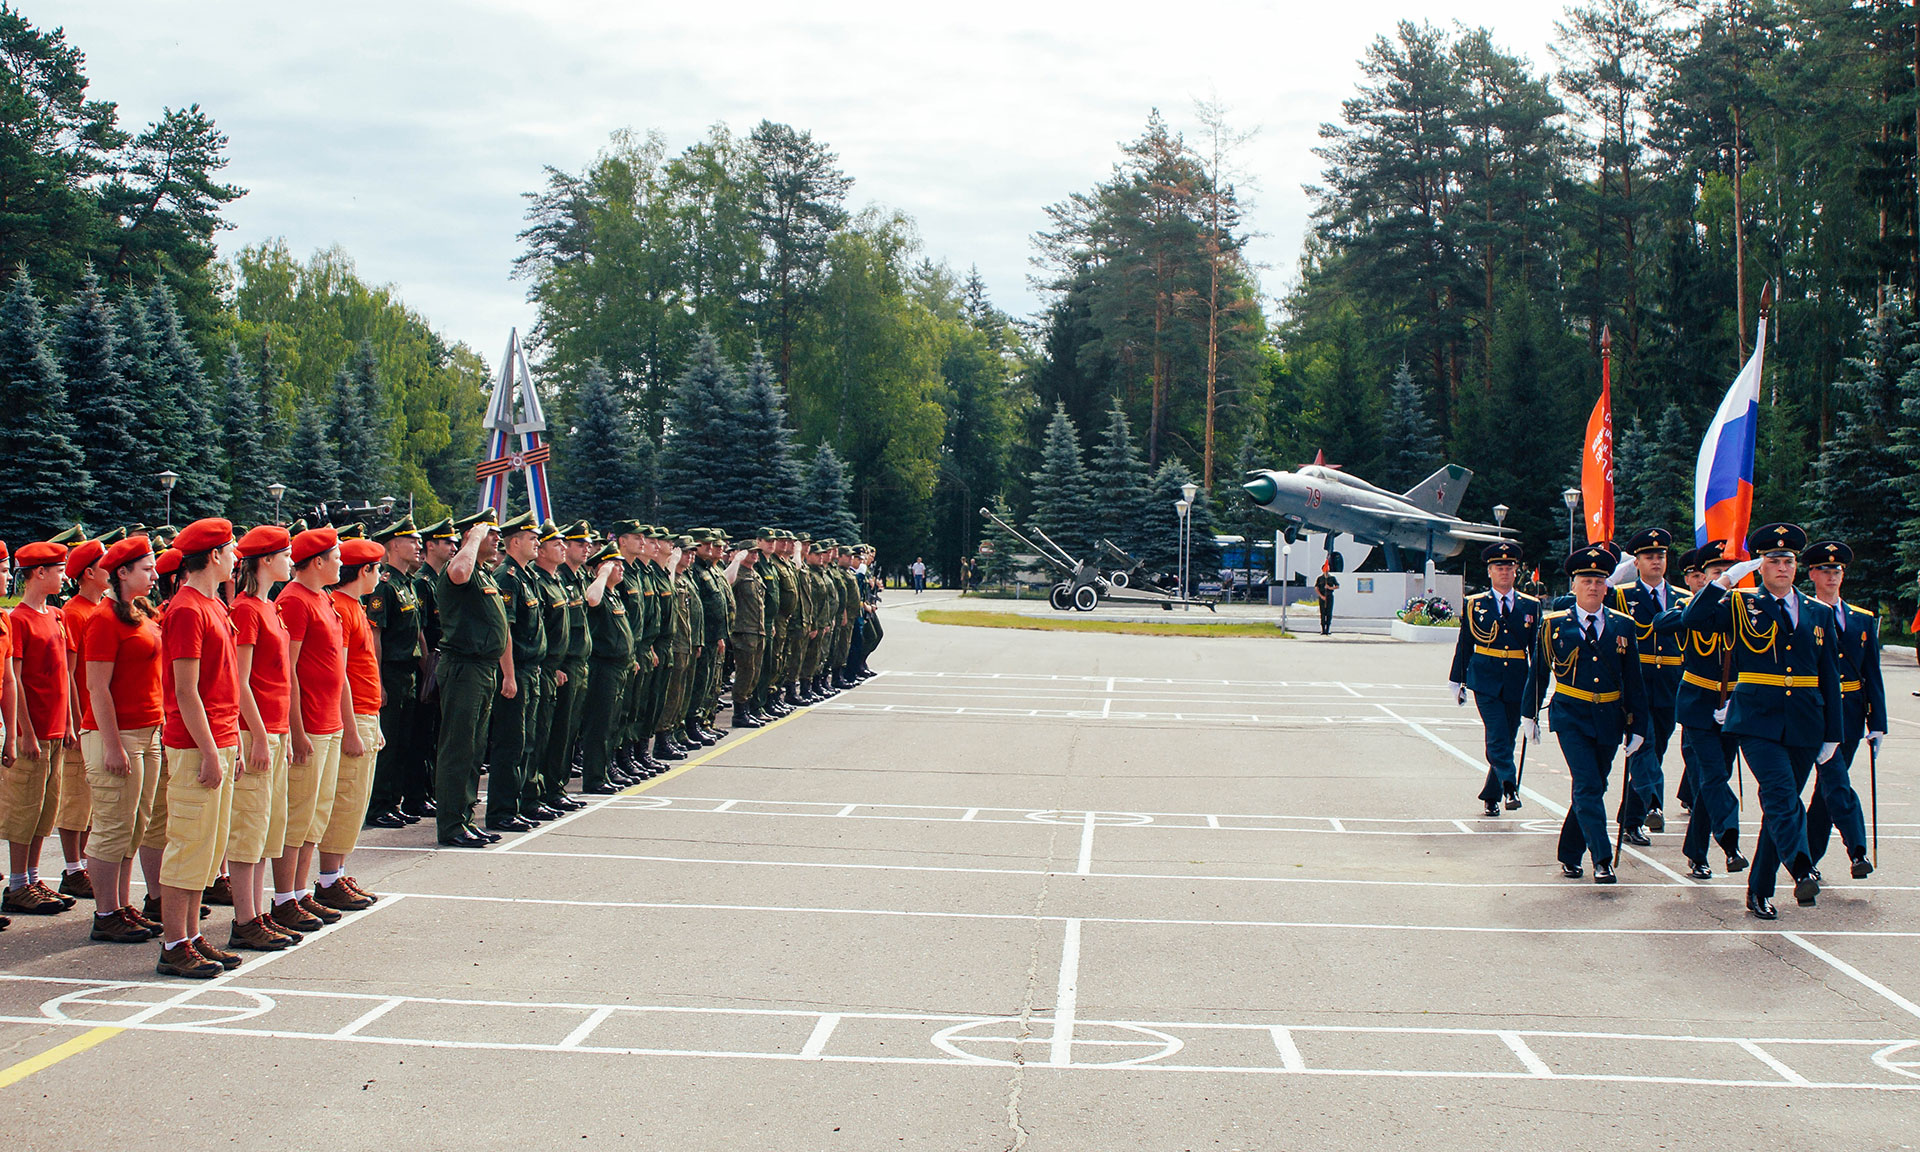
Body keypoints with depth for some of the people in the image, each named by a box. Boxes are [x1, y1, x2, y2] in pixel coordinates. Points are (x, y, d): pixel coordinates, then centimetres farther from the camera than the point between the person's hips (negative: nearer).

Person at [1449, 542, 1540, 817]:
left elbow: (1536, 649, 10)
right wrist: (1458, 681, 7)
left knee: (1507, 740, 6)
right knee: (1497, 737, -16)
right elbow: (1464, 645, 8)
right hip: (1485, 682, -2)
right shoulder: (1475, 604, 4)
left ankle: (1491, 795, 18)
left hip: (1516, 684, 2)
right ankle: (1510, 788, -21)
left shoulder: (1530, 606, 8)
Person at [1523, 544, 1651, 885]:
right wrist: (1530, 715, 11)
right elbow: (1539, 673, 8)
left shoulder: (1622, 625, 4)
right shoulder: (1554, 624, -1)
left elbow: (1634, 680, 5)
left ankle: (1570, 855, 22)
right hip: (1571, 718, -3)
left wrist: (1637, 726, 3)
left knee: (1592, 788, 9)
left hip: (1609, 720, 3)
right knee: (1587, 787, -14)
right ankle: (1602, 859, -12)